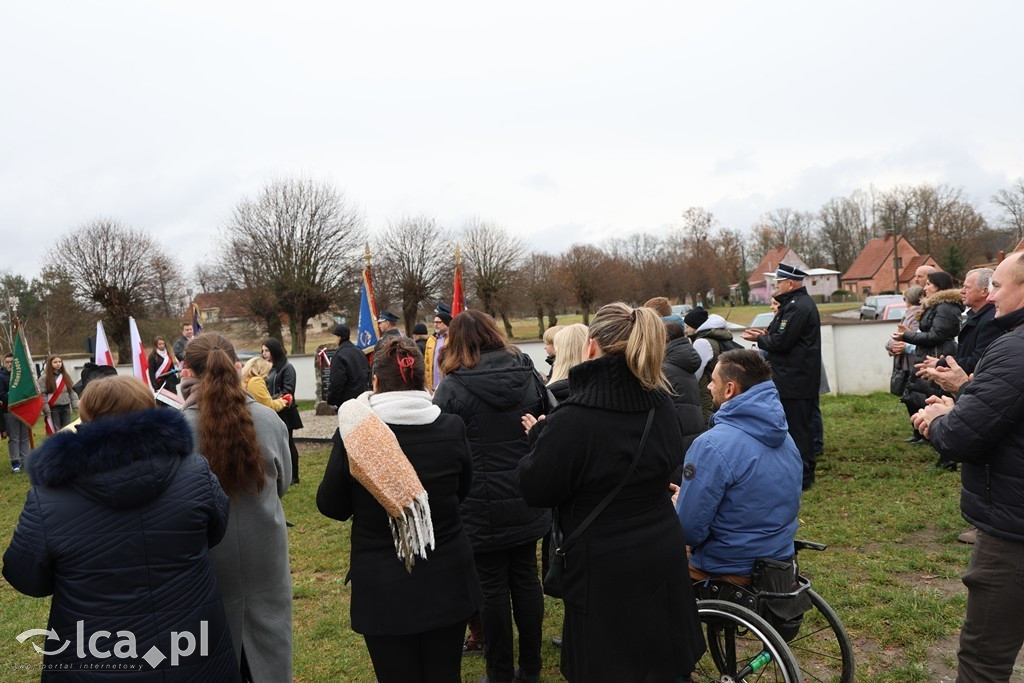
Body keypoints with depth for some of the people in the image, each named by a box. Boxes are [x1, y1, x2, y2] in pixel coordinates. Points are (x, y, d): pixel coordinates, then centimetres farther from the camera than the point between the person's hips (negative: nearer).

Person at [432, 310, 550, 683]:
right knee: (526, 578, 16)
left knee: (493, 587, 8)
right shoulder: (529, 376, -1)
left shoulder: (452, 389, -13)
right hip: (527, 502, 4)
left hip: (482, 508, -4)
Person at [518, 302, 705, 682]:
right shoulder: (661, 404, -4)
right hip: (663, 554, 6)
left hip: (606, 569, -6)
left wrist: (540, 437, 1)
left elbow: (535, 490, -15)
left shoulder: (574, 419, -26)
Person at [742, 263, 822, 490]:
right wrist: (766, 335, 7)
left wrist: (759, 339, -5)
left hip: (794, 380, -11)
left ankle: (801, 477, 2)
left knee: (796, 427, -4)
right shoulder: (801, 303, 16)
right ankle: (806, 471, 27)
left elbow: (781, 342, -22)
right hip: (803, 378, 11)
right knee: (804, 426, 17)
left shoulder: (797, 307, -19)